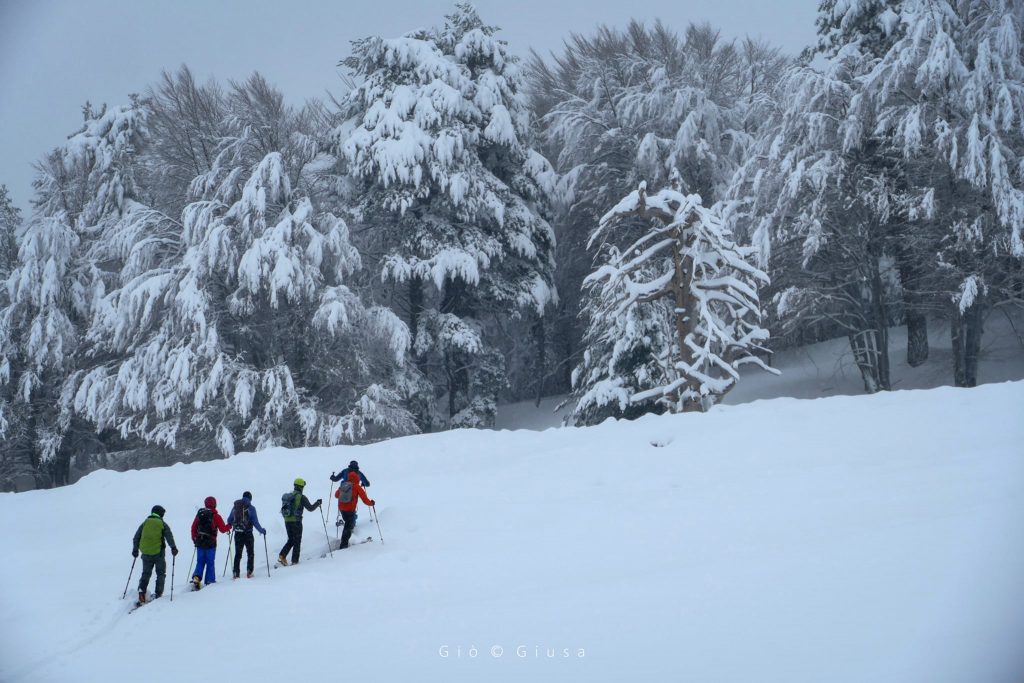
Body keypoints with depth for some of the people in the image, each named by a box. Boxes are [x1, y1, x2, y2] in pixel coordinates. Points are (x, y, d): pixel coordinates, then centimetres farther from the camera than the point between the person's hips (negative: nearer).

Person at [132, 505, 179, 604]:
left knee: (146, 573, 13)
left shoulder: (145, 523, 8)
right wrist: (173, 548, -4)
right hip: (158, 553, -3)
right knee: (161, 574, 10)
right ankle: (158, 594, 2)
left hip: (146, 553, 3)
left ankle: (142, 590, -7)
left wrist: (135, 549, 19)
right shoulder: (162, 524, 0)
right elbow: (169, 537, -9)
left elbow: (136, 537, 10)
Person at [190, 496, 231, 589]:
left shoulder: (199, 514, 2)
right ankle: (210, 581, 8)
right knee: (210, 562, 7)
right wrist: (229, 527, 14)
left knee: (200, 562, 11)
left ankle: (196, 577, -9)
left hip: (199, 542, 3)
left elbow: (193, 527, 8)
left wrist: (194, 539, 20)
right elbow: (223, 529, -7)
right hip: (210, 543, -3)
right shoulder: (216, 516, -10)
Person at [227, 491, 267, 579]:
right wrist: (262, 530, 3)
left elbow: (229, 520, 11)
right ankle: (249, 572, 8)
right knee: (250, 553, 13)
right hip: (248, 534, -3)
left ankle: (236, 572, 10)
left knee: (238, 554, 14)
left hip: (237, 534, 3)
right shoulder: (251, 508, -10)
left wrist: (229, 526, 32)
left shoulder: (235, 506, 2)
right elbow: (255, 522, -11)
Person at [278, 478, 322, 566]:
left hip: (287, 521, 6)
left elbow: (283, 509, 15)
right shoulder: (301, 497, -12)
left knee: (291, 540, 19)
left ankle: (282, 555, 2)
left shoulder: (287, 496, 7)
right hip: (296, 522, -6)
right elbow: (310, 508, -9)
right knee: (297, 541, 6)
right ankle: (295, 561, 7)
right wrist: (318, 503, 6)